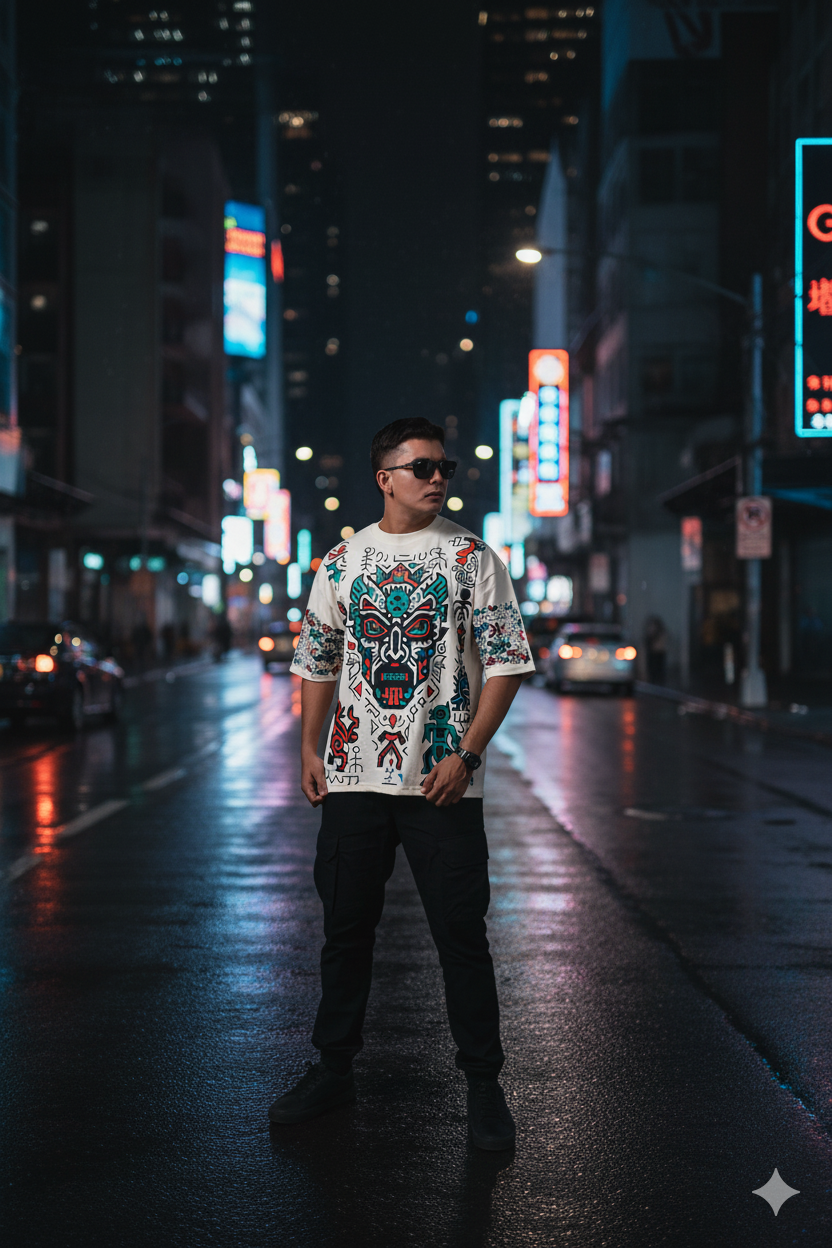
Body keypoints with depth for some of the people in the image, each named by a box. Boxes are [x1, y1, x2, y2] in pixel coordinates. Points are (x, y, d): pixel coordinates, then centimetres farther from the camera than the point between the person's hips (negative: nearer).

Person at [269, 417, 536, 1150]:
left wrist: (467, 753, -12)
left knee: (462, 934, -1)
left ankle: (484, 1084, 11)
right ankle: (335, 1068, 25)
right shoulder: (342, 561, 9)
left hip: (443, 782, -3)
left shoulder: (471, 558, 0)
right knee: (346, 927, 11)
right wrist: (310, 748, 6)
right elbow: (318, 660, 15)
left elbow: (507, 663, -4)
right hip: (353, 776, 3)